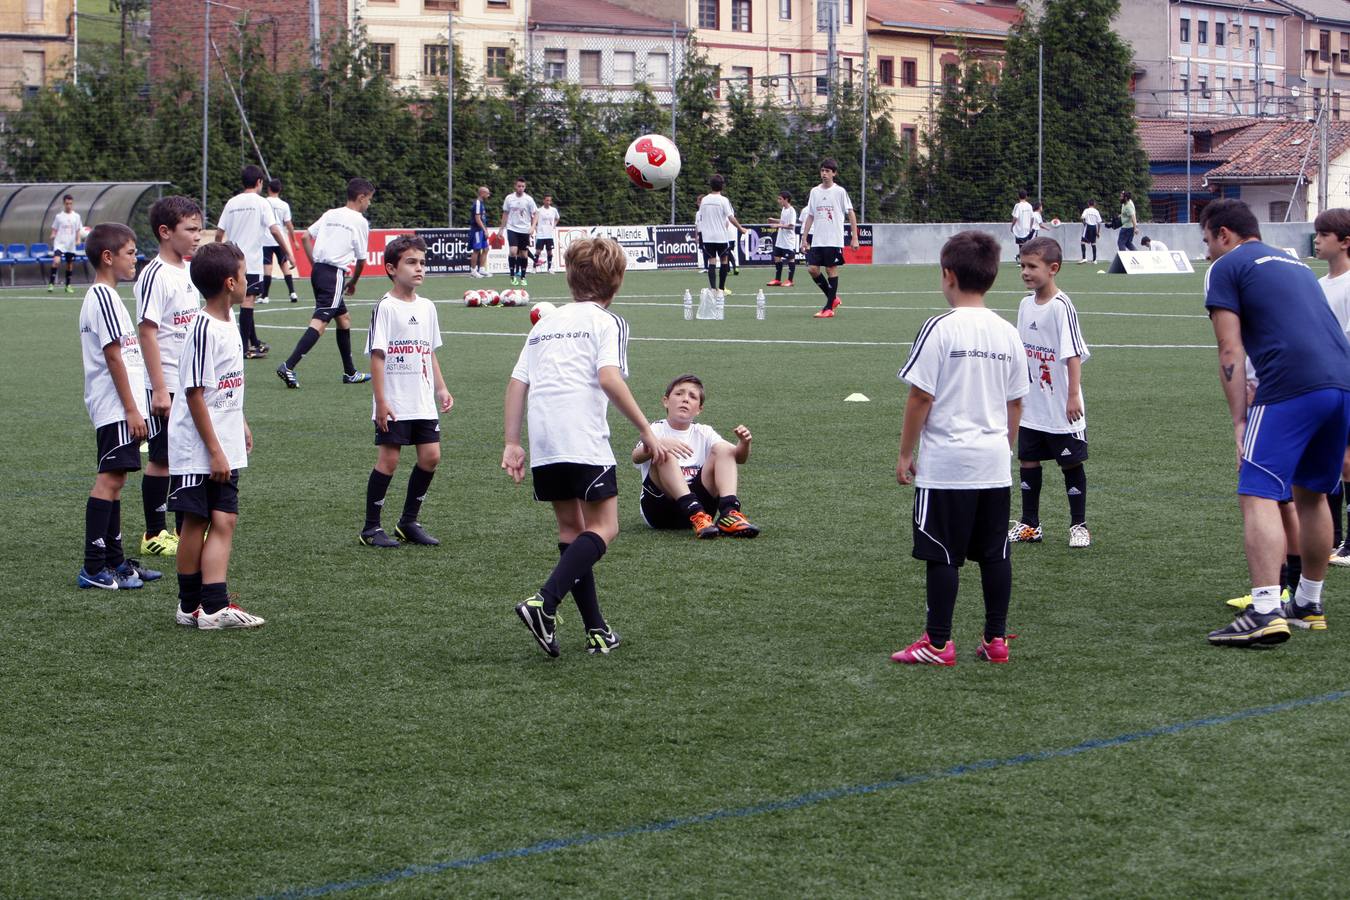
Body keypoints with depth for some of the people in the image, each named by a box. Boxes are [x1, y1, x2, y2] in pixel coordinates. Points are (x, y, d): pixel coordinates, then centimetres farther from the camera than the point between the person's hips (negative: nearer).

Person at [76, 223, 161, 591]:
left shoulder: (102, 295, 18)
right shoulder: (104, 297, -14)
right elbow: (113, 356, -18)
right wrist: (131, 409, -17)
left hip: (116, 408, 11)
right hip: (116, 408, -11)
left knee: (114, 480, 13)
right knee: (109, 478, -11)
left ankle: (114, 561, 18)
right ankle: (94, 568, -12)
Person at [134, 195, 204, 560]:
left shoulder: (189, 272, 10)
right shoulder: (155, 276, -16)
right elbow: (147, 332, -18)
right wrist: (159, 390, -21)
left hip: (192, 383, 8)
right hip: (167, 385, -8)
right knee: (162, 458, 0)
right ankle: (154, 534, 9)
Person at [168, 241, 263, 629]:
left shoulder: (225, 325, 10)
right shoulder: (204, 330, -17)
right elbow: (195, 394, -18)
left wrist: (241, 425, 27)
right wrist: (215, 450, -18)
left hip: (225, 450, 8)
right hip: (198, 451, -8)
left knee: (224, 521, 2)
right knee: (196, 521, 2)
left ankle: (213, 606, -1)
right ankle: (191, 605, 12)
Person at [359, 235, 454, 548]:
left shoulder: (427, 307, 11)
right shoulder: (386, 307, -9)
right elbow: (377, 355, -11)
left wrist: (441, 389, 12)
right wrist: (381, 401, -15)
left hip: (423, 402, 6)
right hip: (393, 404, -6)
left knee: (431, 455, 2)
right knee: (389, 458, -4)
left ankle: (409, 522, 15)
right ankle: (371, 527, 6)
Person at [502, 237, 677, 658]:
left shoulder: (545, 323, 21)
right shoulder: (606, 322, 3)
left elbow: (516, 382, 16)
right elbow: (609, 378, -12)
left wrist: (512, 444, 17)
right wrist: (647, 432, -9)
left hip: (542, 445, 7)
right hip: (584, 441, -7)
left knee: (571, 528, 15)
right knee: (603, 528, -2)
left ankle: (596, 629, 12)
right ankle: (544, 603, -21)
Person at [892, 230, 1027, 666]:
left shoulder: (940, 328, -12)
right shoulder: (1007, 333, 6)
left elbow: (920, 397, -11)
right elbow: (1015, 403, 11)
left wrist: (905, 453, -2)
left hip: (946, 465, -6)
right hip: (994, 465, 6)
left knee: (942, 556, 1)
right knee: (995, 553, 11)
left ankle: (938, 643, 5)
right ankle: (996, 639, 15)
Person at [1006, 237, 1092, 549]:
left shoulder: (1061, 307, -15)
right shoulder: (1026, 305, 7)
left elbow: (1074, 354, -18)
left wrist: (1074, 396, -21)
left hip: (1061, 409, -7)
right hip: (1031, 407, 7)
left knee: (1071, 463, 3)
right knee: (1028, 461, 10)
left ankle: (1079, 525, 12)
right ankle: (1029, 524, 20)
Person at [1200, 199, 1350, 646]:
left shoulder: (1225, 267, 6)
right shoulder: (1293, 263, 29)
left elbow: (1230, 352, -1)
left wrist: (1240, 420, -1)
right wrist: (1260, 402, 32)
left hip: (1292, 389, -8)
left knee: (1259, 496, -9)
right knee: (1312, 495, 21)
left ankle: (1265, 612, -22)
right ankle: (1308, 605, 29)